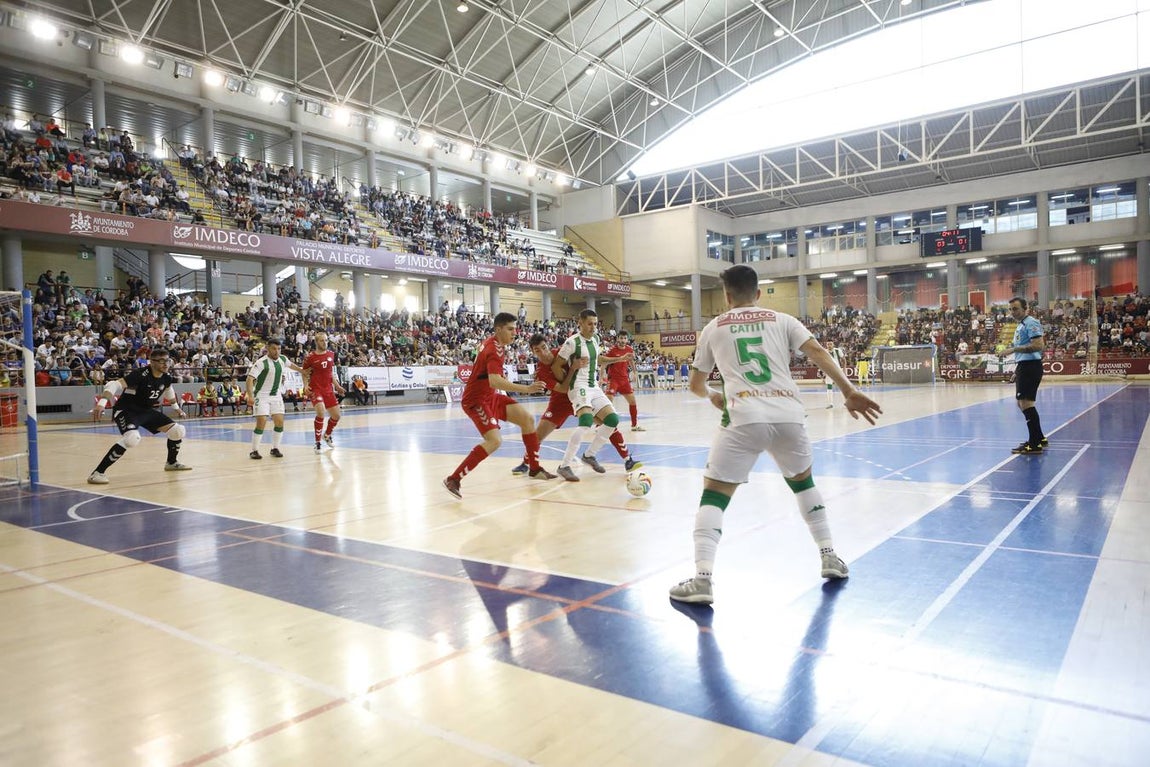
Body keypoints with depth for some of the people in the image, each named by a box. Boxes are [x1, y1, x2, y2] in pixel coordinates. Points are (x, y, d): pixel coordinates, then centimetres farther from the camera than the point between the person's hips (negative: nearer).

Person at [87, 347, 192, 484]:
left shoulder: (166, 378, -3)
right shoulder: (141, 374, -25)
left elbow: (169, 391, 21)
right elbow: (115, 385, -34)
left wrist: (175, 407, 30)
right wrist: (101, 403, -47)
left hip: (147, 410, 8)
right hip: (126, 410, -8)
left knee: (177, 431, 4)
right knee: (132, 438, -35)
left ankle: (172, 463, 30)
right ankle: (97, 473, -26)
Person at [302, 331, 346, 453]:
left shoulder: (331, 354, 6)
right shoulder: (310, 357, -9)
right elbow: (305, 374, 0)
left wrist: (337, 386, 13)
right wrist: (306, 386, -17)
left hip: (329, 389, 6)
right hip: (315, 389, -6)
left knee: (336, 416, 8)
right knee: (321, 412, -26)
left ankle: (327, 435, 37)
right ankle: (317, 443, -12)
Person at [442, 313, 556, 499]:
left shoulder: (494, 343, 7)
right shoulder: (495, 350, -24)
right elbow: (495, 381, -39)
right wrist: (527, 389, -44)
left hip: (490, 396, 10)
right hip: (476, 400, -10)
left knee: (527, 419, 4)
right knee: (494, 440, -25)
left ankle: (534, 469, 14)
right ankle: (453, 479, -17)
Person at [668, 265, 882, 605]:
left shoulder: (713, 328, 19)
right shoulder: (782, 320, 19)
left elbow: (695, 385, 26)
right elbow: (817, 351, 3)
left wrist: (712, 396, 47)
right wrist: (849, 392, -1)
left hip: (744, 418, -2)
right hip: (788, 415, 3)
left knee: (714, 495, 4)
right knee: (803, 481, 29)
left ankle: (702, 580, -8)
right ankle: (830, 556, 32)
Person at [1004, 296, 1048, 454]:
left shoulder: (1031, 323, -11)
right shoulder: (1020, 326, 20)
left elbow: (1038, 345, -23)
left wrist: (1013, 349, -24)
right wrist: (1017, 370, 24)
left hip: (1030, 366, -11)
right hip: (1023, 367, 11)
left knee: (1026, 403, -12)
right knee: (1021, 403, 17)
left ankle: (1035, 444, -8)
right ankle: (1040, 438, 28)